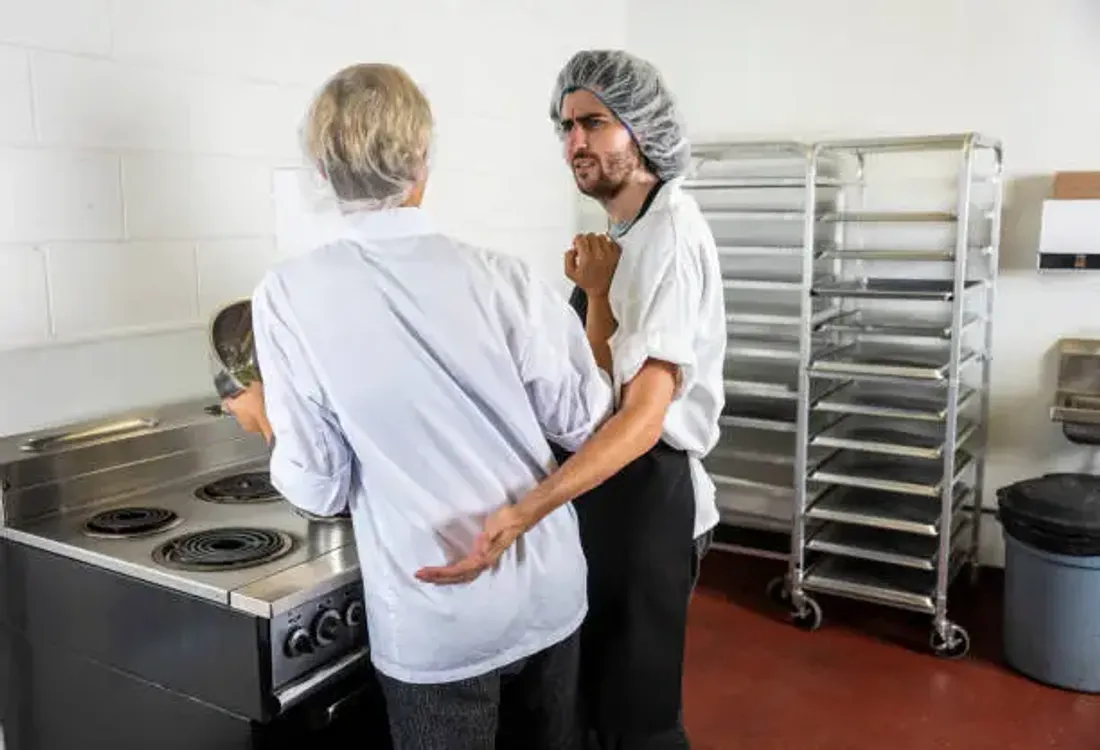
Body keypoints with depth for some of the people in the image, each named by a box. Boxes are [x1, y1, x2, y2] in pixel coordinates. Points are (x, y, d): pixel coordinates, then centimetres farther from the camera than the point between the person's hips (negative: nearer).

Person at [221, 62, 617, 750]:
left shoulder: (289, 296, -14)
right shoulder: (502, 280, -13)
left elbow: (318, 487, -10)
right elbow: (585, 424, -2)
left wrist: (267, 418, 10)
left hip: (435, 621, -2)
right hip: (550, 593, 2)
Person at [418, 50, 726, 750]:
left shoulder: (671, 233, -21)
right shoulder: (627, 232, 11)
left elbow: (645, 415, -31)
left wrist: (526, 512, -41)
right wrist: (593, 289, -4)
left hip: (645, 491, -10)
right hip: (607, 480, 10)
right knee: (601, 687, 24)